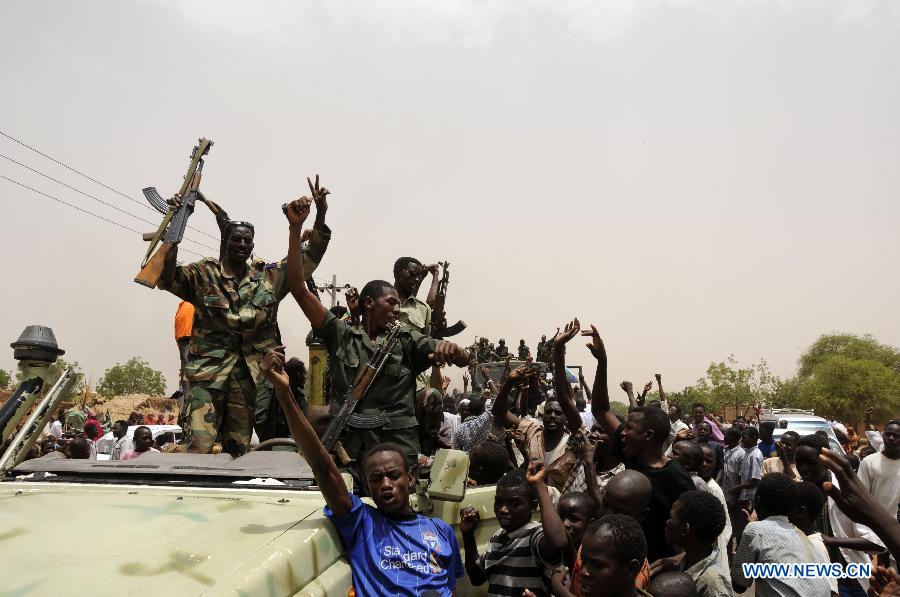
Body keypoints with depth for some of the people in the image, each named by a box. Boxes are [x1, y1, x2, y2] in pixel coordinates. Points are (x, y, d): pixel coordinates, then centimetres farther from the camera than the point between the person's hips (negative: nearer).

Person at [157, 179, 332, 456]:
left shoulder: (268, 277, 10)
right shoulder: (204, 274, 3)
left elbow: (307, 258, 10)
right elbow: (168, 279, -12)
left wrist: (320, 217, -1)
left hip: (250, 374, 3)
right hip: (209, 372, -3)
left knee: (239, 450, 11)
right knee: (198, 447, -14)